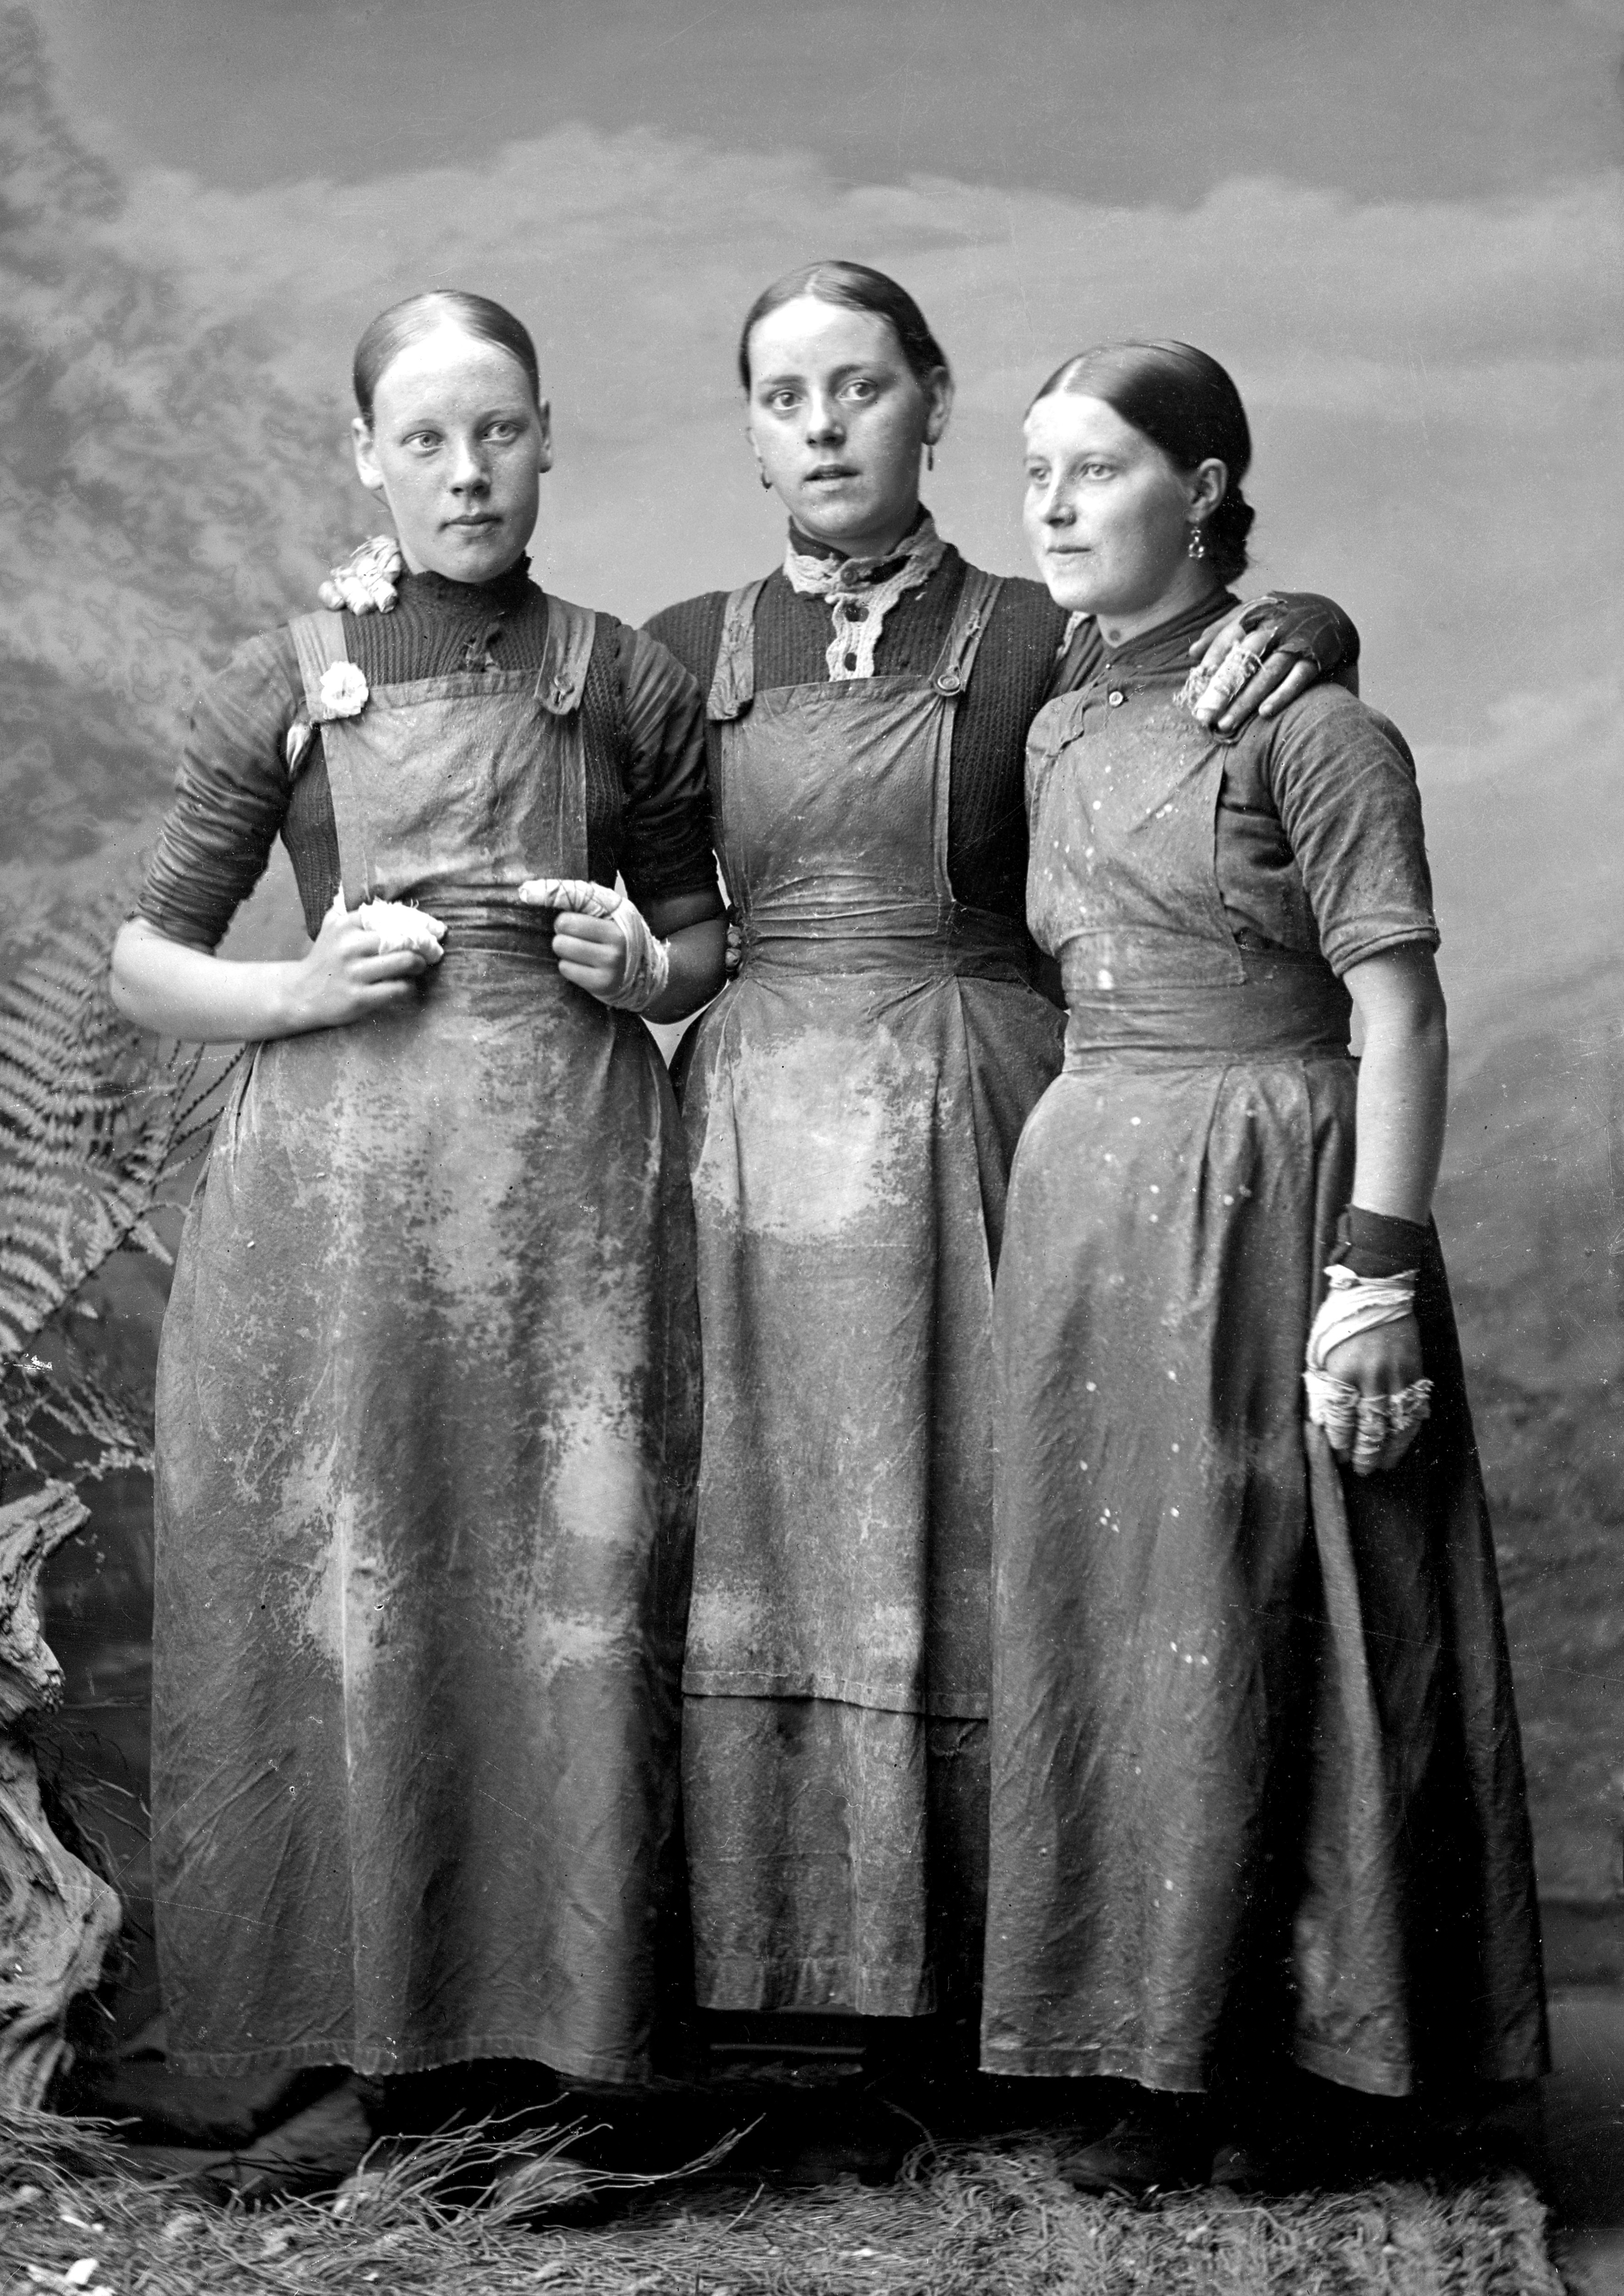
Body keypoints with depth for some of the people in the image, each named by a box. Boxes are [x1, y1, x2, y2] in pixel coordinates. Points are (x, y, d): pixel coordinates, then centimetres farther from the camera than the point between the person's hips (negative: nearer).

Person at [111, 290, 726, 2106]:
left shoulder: (630, 687, 9)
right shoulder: (284, 689, 7)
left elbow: (704, 936, 19)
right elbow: (141, 963, 10)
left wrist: (647, 969, -3)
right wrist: (307, 987, -8)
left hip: (576, 1186, 1)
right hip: (335, 1184, 0)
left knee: (573, 1590, -3)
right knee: (334, 1592, -1)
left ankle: (563, 2030, 9)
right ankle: (340, 2039, 12)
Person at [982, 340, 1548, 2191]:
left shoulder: (1308, 726, -8)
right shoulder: (1058, 737, 13)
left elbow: (1399, 1013, -12)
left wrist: (1377, 1275, -18)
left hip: (1272, 1202, -7)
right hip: (1084, 1205, 7)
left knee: (1253, 1615, -1)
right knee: (1111, 1614, 8)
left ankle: (1266, 2061, 10)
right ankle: (1164, 2057, 18)